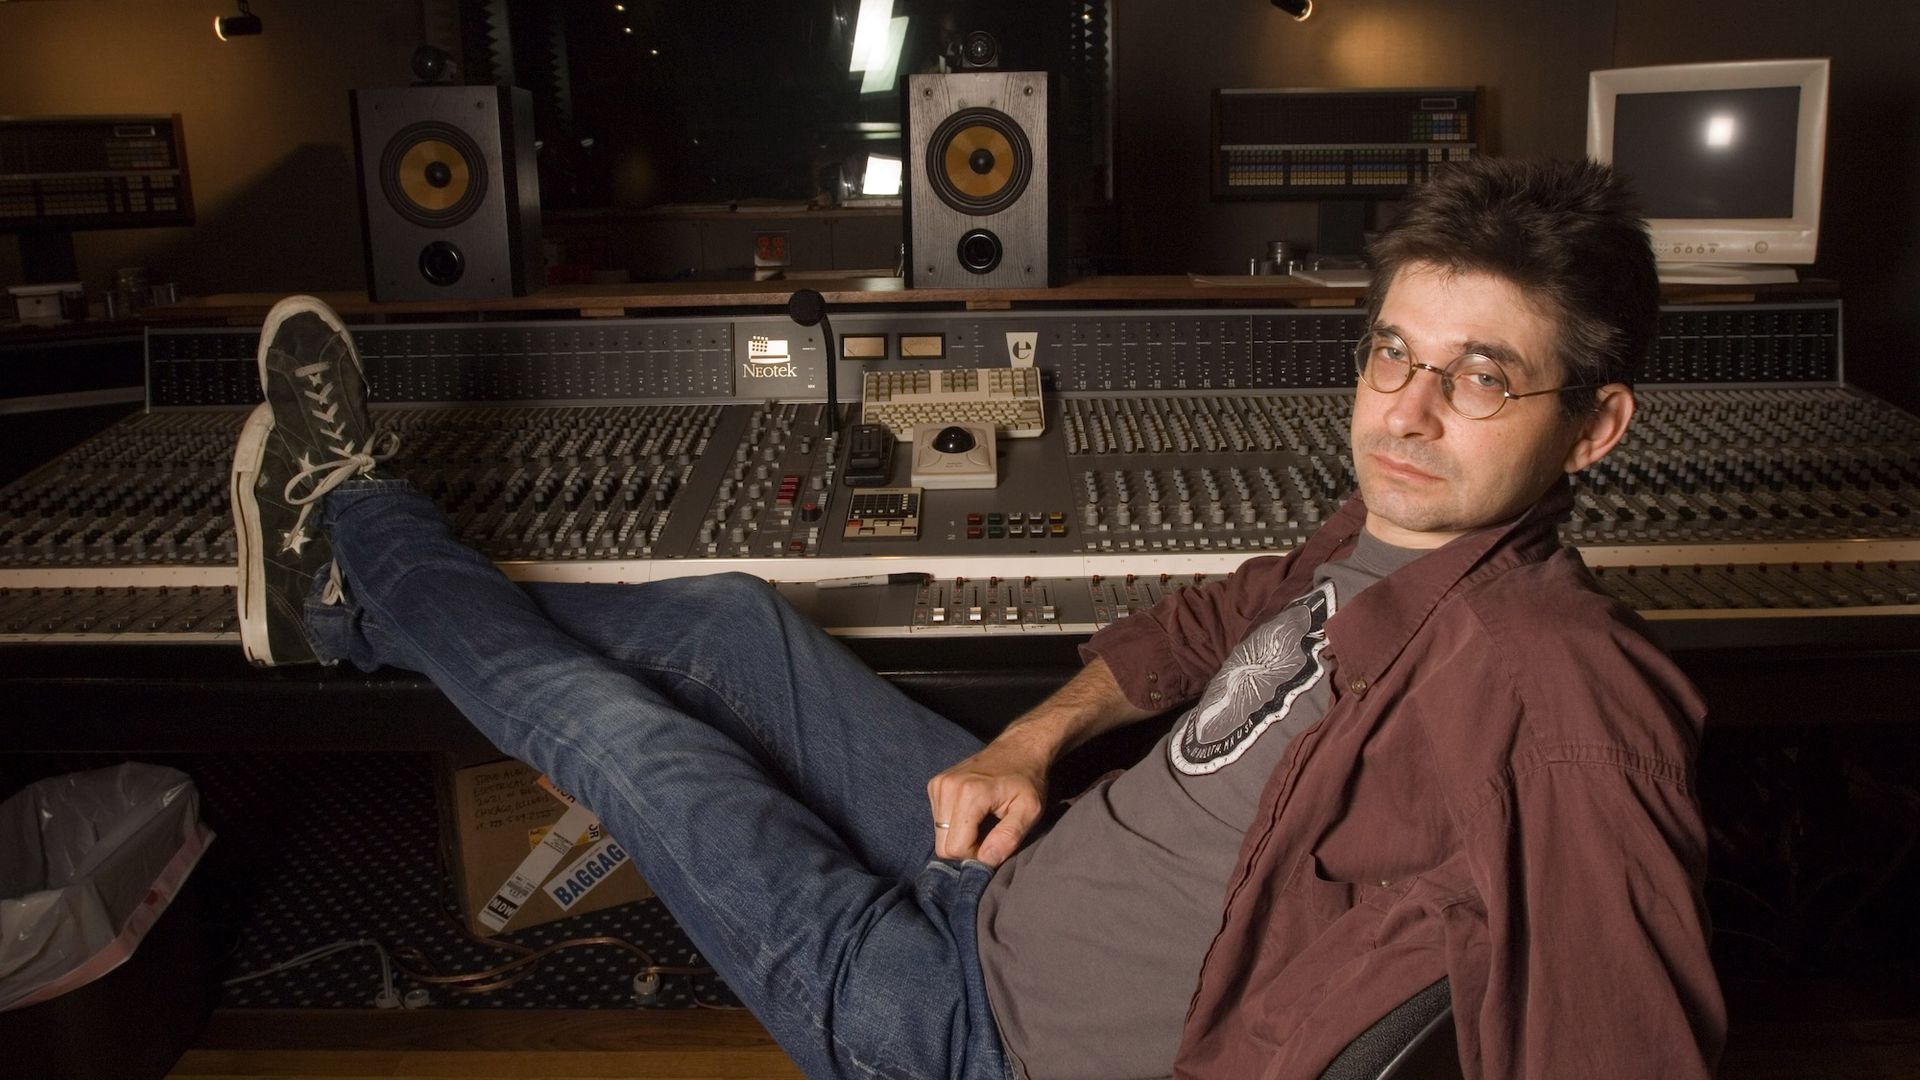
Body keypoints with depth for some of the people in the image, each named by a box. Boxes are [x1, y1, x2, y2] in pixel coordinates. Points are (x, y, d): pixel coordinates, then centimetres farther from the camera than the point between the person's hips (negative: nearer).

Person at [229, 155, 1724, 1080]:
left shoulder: (1547, 683, -31)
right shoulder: (1384, 540, -3)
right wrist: (1029, 744, 1)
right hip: (1020, 869, 8)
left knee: (611, 724, 1)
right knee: (732, 622, 14)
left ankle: (360, 525, 31)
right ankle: (350, 594, 38)